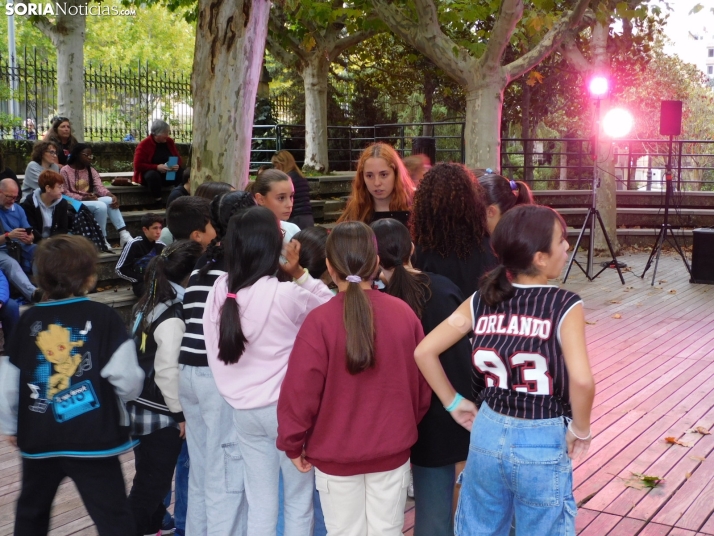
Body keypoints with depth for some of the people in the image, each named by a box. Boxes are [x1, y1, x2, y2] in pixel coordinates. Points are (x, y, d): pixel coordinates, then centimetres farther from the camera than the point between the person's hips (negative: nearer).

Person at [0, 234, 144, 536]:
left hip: (39, 438, 5)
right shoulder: (103, 317, -11)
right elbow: (127, 379, -15)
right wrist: (131, 391, 9)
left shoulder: (29, 320, 1)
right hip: (93, 437, -4)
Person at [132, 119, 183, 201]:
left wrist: (178, 166, -16)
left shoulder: (169, 142, 3)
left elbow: (178, 158, 10)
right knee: (153, 175, -40)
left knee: (182, 173, -24)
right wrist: (157, 167, -27)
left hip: (169, 174, 5)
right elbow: (138, 165, -16)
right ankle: (158, 201, -31)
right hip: (150, 173, -4)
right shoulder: (143, 145, -11)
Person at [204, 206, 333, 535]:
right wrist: (299, 272, -6)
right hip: (286, 407, -5)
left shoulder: (219, 291, -4)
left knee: (259, 504, 16)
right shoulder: (286, 294, -19)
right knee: (298, 500, 13)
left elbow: (214, 352, 4)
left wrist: (235, 391, 15)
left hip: (243, 409, 5)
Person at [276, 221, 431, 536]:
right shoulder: (403, 313, -9)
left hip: (335, 454, -2)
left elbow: (300, 391, -15)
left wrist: (292, 443, 1)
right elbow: (421, 383, 0)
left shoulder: (319, 321, -18)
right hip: (392, 450, 3)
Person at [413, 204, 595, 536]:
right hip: (542, 443, -4)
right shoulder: (565, 306, -15)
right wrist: (580, 430, -11)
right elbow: (581, 380, -28)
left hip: (488, 433, 4)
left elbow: (424, 352, -3)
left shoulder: (482, 300, -3)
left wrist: (454, 402, 7)